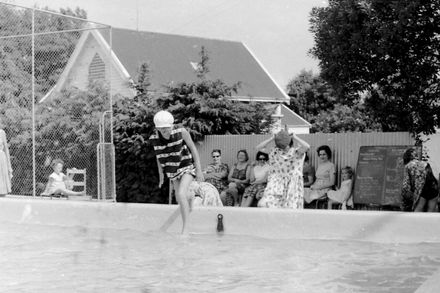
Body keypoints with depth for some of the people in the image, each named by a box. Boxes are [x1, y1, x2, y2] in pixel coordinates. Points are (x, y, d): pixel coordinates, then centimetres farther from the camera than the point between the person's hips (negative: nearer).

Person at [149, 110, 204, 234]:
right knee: (180, 199, 12)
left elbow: (193, 148, -12)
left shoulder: (181, 131, -23)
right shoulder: (154, 138, -14)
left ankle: (185, 228, -18)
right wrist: (161, 174, 12)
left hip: (187, 166, -5)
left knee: (181, 194, -23)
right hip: (172, 170, 5)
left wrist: (199, 169, -11)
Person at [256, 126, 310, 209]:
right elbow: (258, 148, 0)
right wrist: (272, 138, -3)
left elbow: (307, 146, -24)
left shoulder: (296, 152, -3)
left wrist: (295, 137, -12)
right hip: (276, 182, 2)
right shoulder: (274, 151, 6)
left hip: (292, 184, -2)